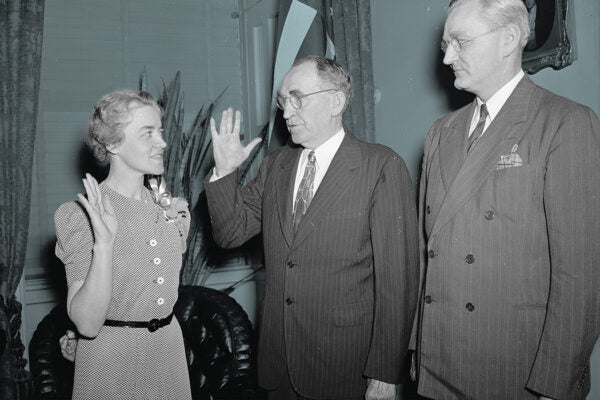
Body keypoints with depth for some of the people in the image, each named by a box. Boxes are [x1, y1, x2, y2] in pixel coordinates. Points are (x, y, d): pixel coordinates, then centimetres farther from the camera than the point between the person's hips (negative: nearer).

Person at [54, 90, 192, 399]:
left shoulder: (171, 209, 0)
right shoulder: (80, 216, -16)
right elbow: (87, 323, -23)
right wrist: (104, 243, -31)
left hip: (169, 347, 5)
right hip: (112, 361, -5)